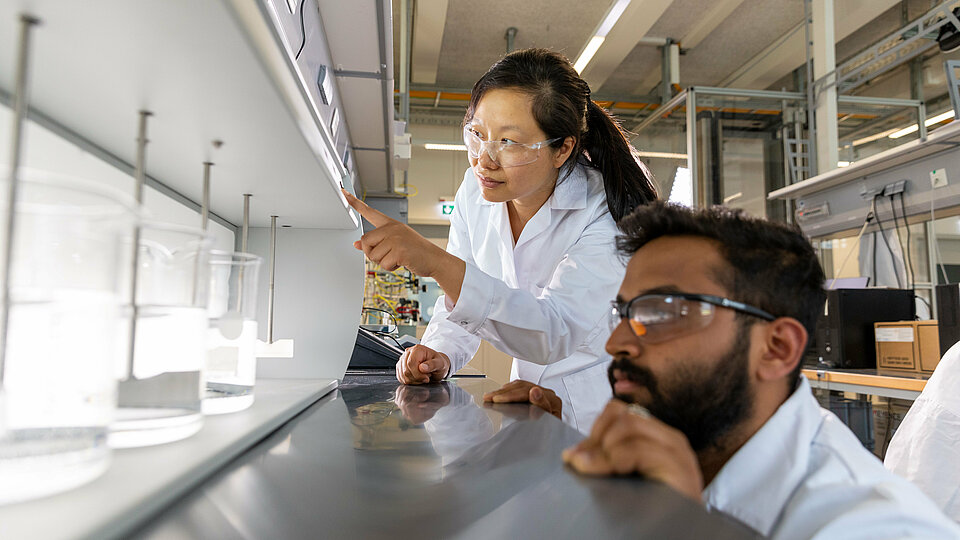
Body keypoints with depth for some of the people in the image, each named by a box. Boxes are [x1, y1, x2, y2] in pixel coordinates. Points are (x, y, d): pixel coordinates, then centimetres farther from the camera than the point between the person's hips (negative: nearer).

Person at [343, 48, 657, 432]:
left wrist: (435, 261, -44)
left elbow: (556, 332, -34)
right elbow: (462, 295, 4)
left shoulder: (608, 212, -22)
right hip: (532, 400, 5)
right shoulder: (475, 191, -5)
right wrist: (440, 355, -17)